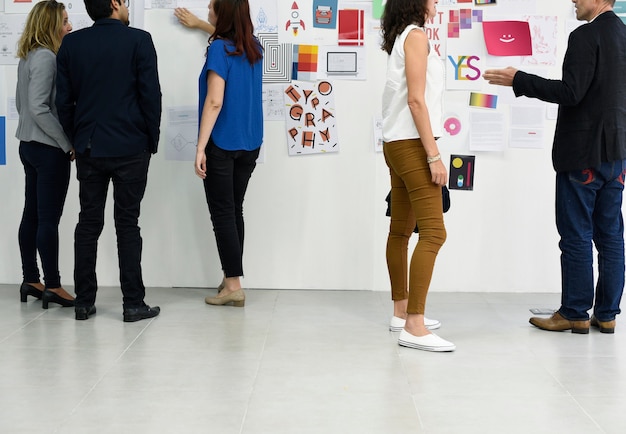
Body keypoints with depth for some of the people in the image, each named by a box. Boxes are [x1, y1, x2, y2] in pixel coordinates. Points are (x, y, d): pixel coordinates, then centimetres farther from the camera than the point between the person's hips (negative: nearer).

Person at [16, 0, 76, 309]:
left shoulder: (27, 57, 12)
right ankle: (52, 286, 2)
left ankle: (30, 280, 19)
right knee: (49, 218, -4)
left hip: (30, 145, 10)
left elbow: (21, 103, 18)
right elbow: (39, 107, -22)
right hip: (49, 149, -10)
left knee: (32, 214, 12)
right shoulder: (46, 57, -16)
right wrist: (67, 143, -17)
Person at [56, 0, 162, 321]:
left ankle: (84, 302, 12)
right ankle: (133, 303, 4)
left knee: (88, 223, 9)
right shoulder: (138, 40, -7)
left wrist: (75, 140, 15)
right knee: (127, 223, 1)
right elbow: (151, 94, -8)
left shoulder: (71, 44, 4)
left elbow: (63, 100, 5)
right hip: (130, 148, -3)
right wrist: (152, 141, 2)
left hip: (88, 149, 3)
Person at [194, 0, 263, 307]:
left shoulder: (219, 48, -13)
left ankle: (233, 285, -3)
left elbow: (214, 102, -19)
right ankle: (231, 279, 21)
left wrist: (200, 147, -17)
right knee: (235, 210, 14)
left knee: (222, 214, -2)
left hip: (221, 144, -7)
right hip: (249, 144, 7)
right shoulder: (254, 48, 8)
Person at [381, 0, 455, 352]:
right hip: (412, 145, -10)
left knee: (401, 230, 13)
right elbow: (416, 99, -17)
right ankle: (414, 326, -17)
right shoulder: (416, 35, -10)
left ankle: (402, 312, 21)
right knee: (433, 232, -14)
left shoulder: (402, 37, 16)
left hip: (399, 146, 10)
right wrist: (434, 155, -19)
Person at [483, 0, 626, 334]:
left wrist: (518, 80, -16)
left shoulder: (586, 36, -14)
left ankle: (575, 314, 5)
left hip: (582, 155, -8)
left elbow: (571, 93, -21)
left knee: (576, 237, -1)